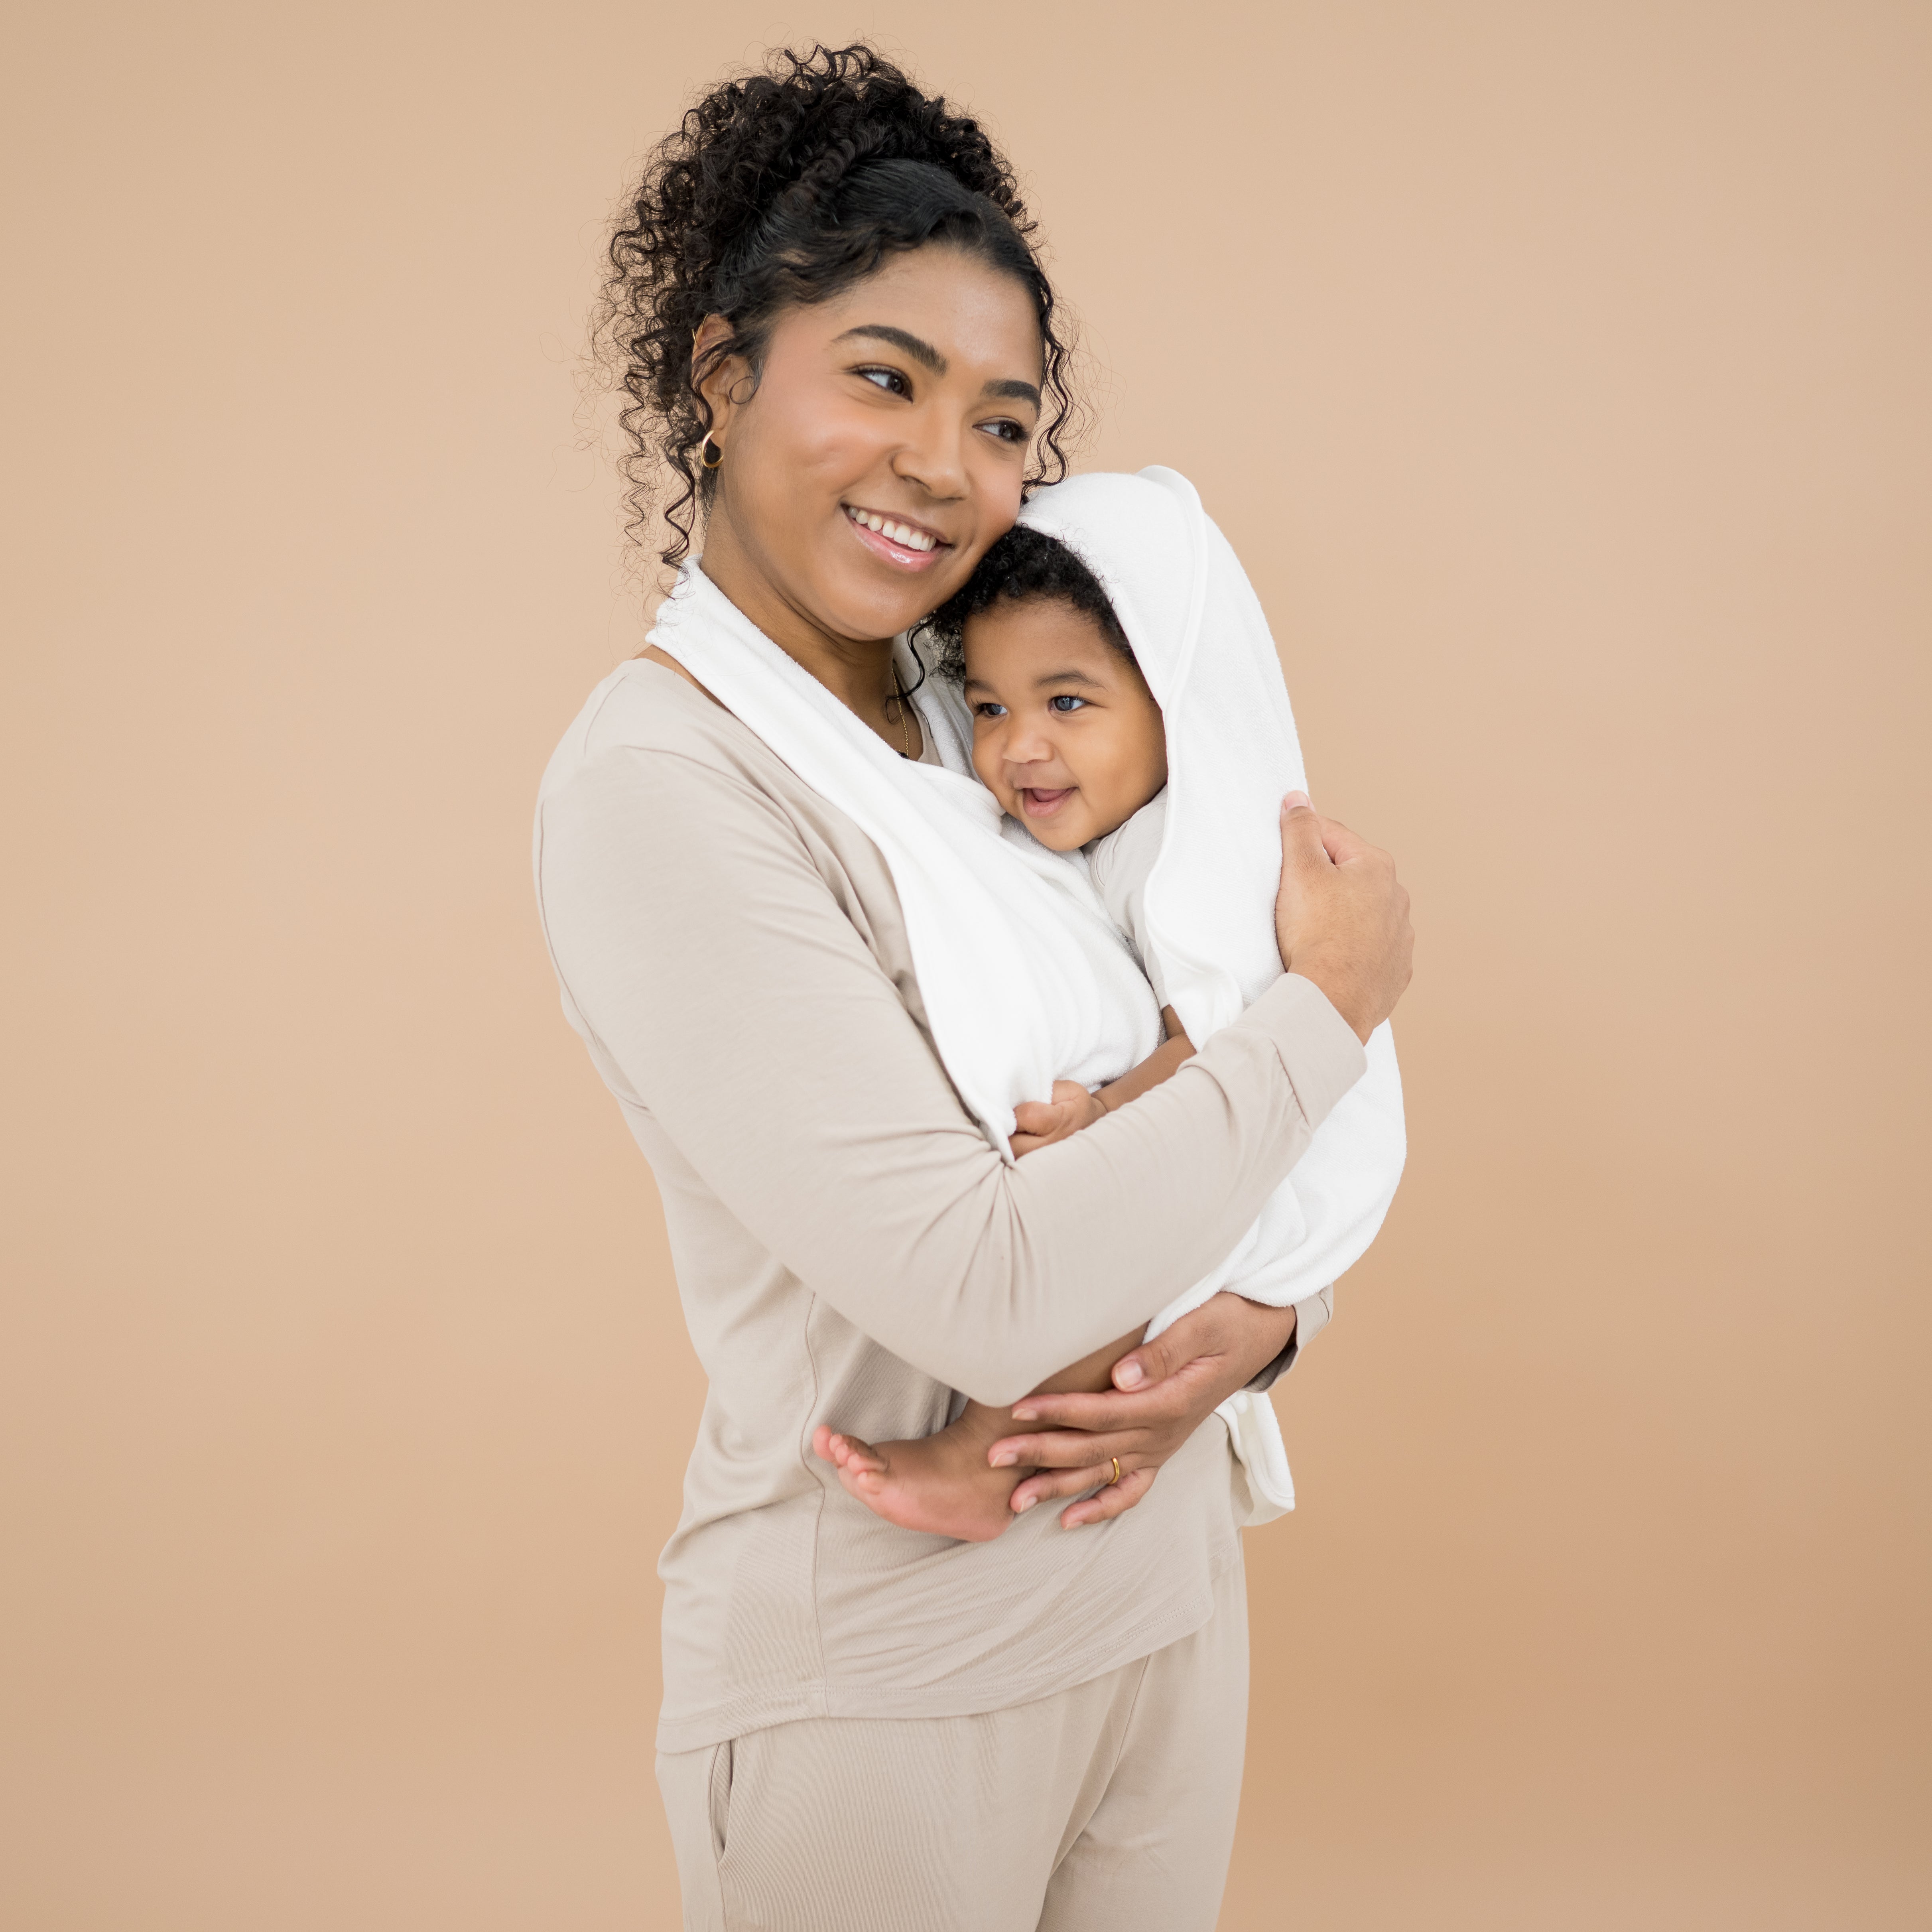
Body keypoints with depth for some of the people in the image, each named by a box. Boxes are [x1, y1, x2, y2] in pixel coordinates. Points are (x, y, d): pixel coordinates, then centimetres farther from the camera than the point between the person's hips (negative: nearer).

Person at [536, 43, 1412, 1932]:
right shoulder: (654, 780, -20)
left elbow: (1179, 1073, 10)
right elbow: (983, 1290, -27)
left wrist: (1262, 1311, -11)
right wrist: (1334, 995, -16)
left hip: (1165, 1581, 7)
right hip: (876, 1678, -6)